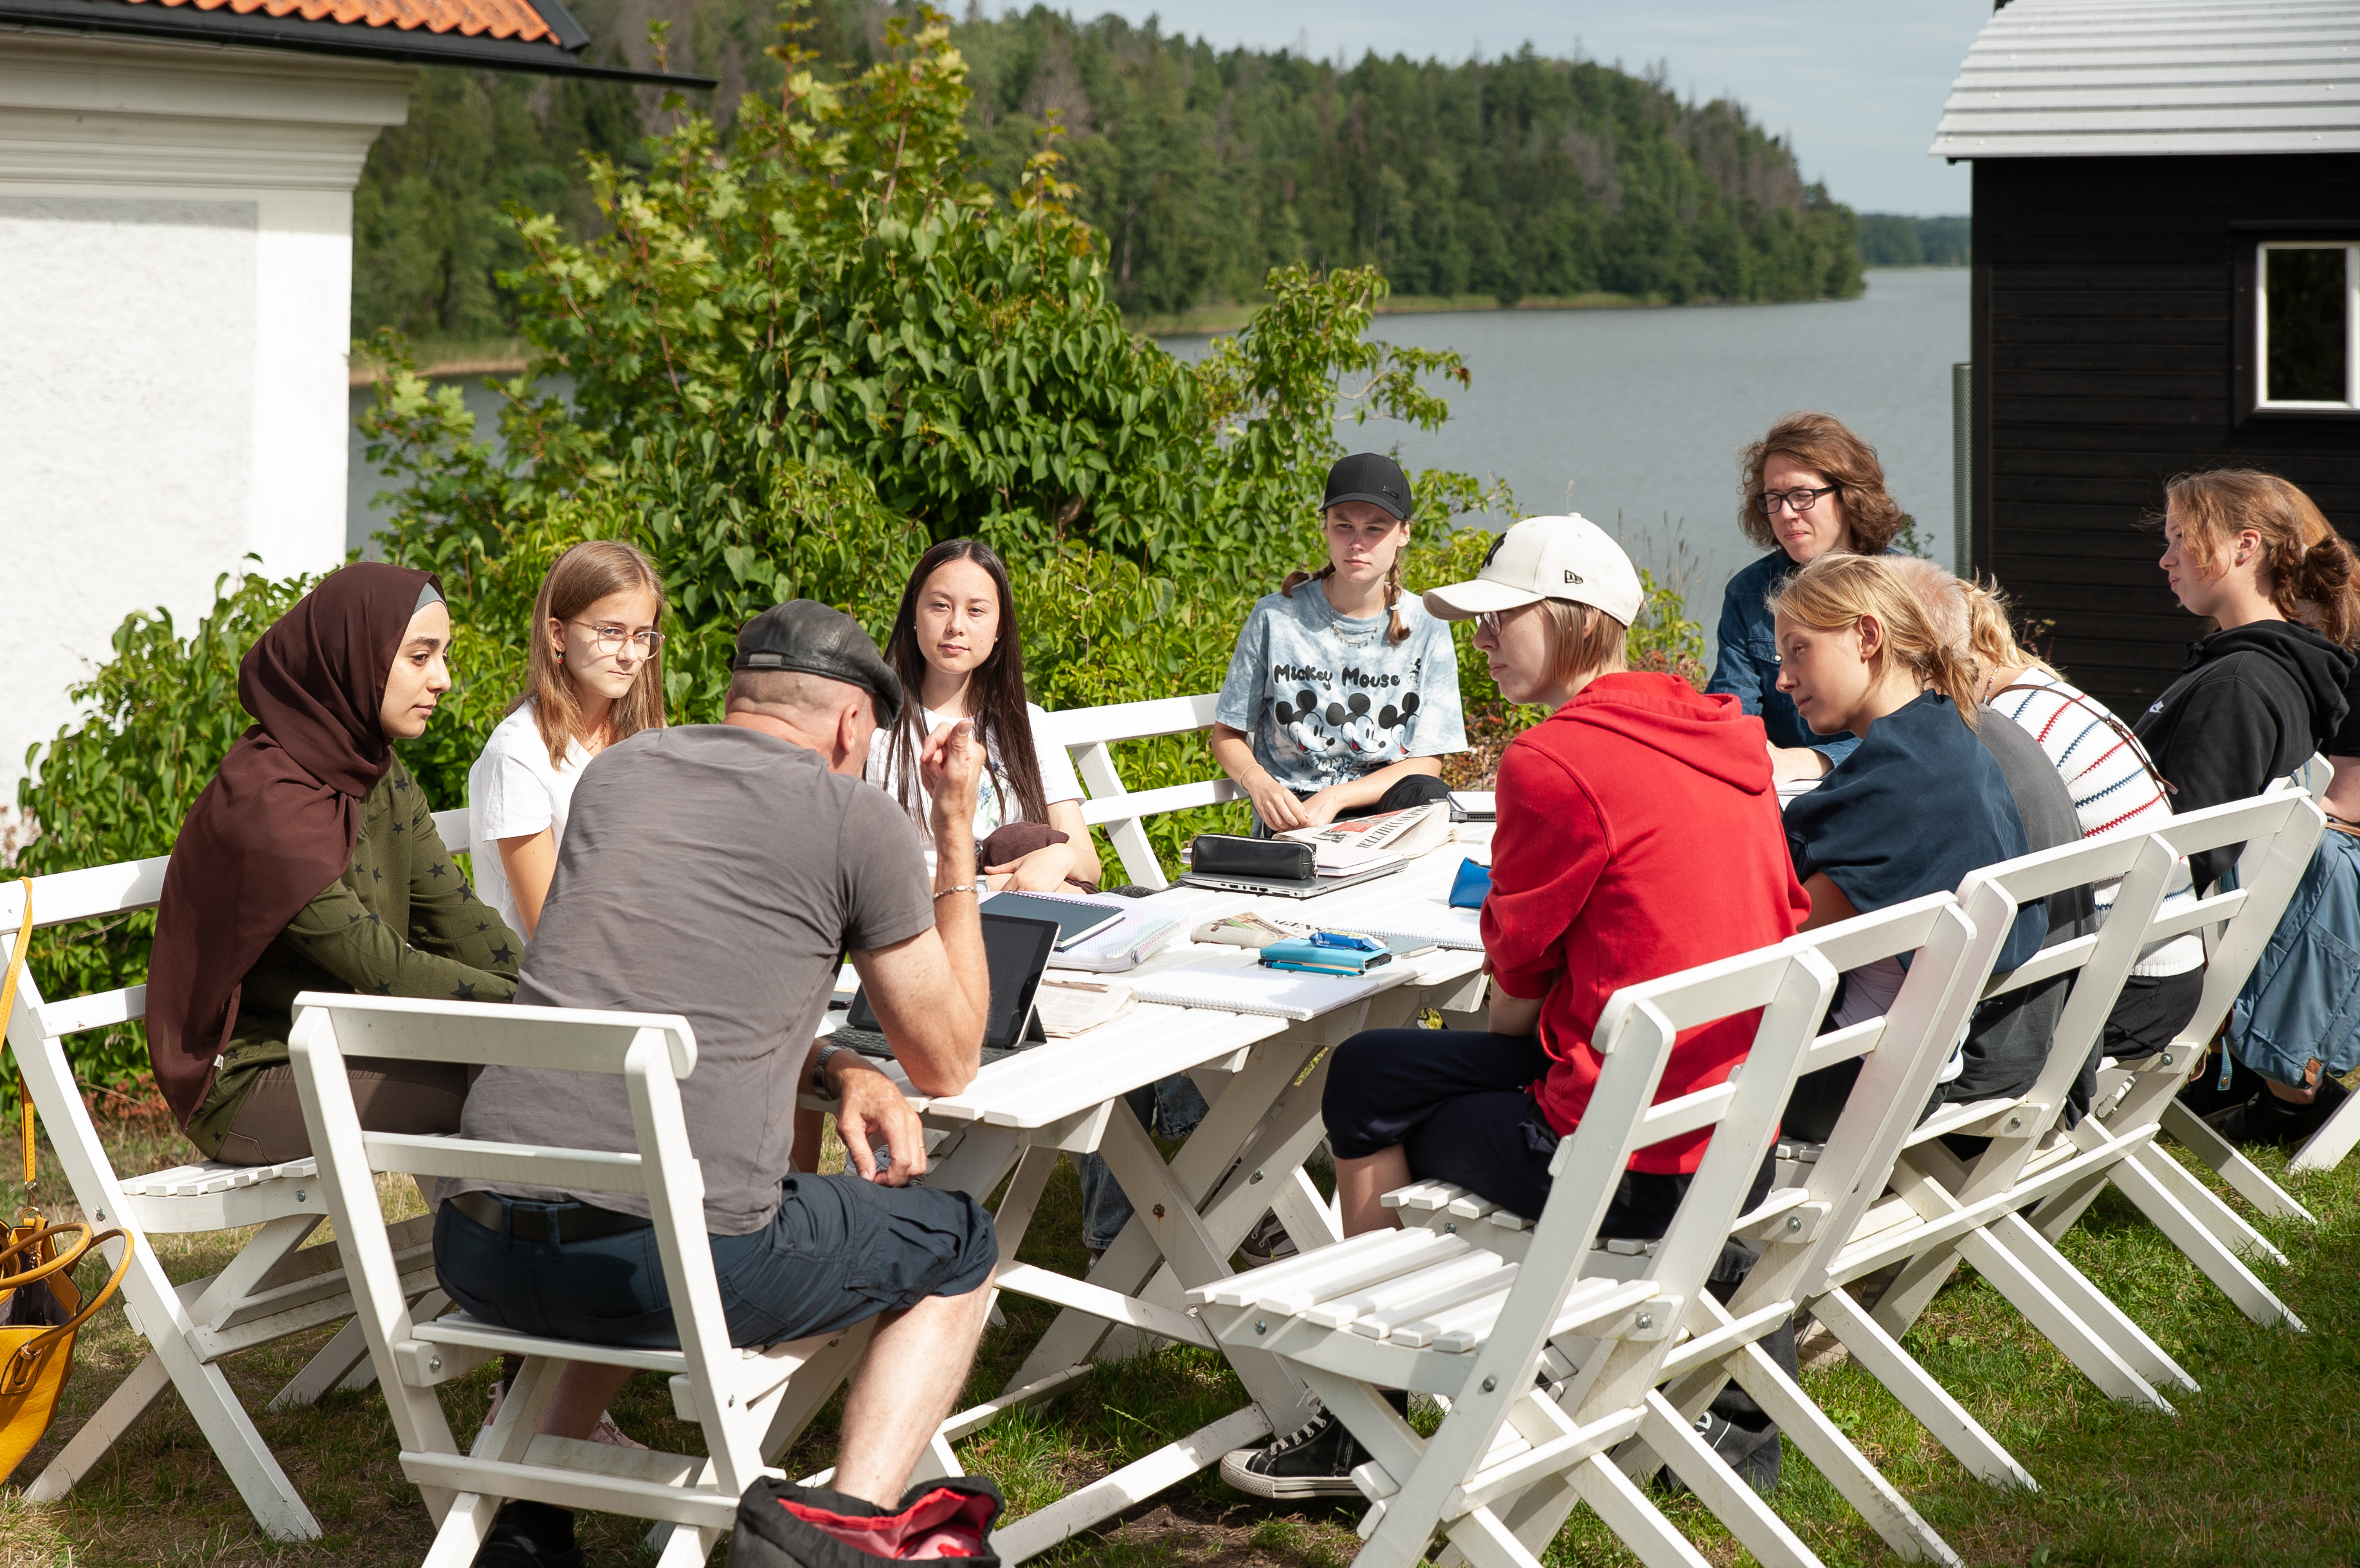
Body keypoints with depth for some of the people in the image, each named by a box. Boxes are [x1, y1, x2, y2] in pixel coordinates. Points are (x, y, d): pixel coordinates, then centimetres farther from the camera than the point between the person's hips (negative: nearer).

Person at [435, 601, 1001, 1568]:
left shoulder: (614, 772, 20)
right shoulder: (858, 822, 4)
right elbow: (949, 1065, 16)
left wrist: (839, 1073, 19)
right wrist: (959, 837, 23)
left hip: (477, 1252, 6)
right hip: (678, 1255, -6)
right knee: (959, 1249, 20)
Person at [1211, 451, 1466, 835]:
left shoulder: (1427, 629, 2)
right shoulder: (1276, 617, -1)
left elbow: (1426, 761, -1)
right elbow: (1227, 735, 7)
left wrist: (1336, 797, -17)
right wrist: (1258, 782, -17)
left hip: (1388, 804, 3)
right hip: (1291, 813, -3)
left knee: (1425, 794, -34)